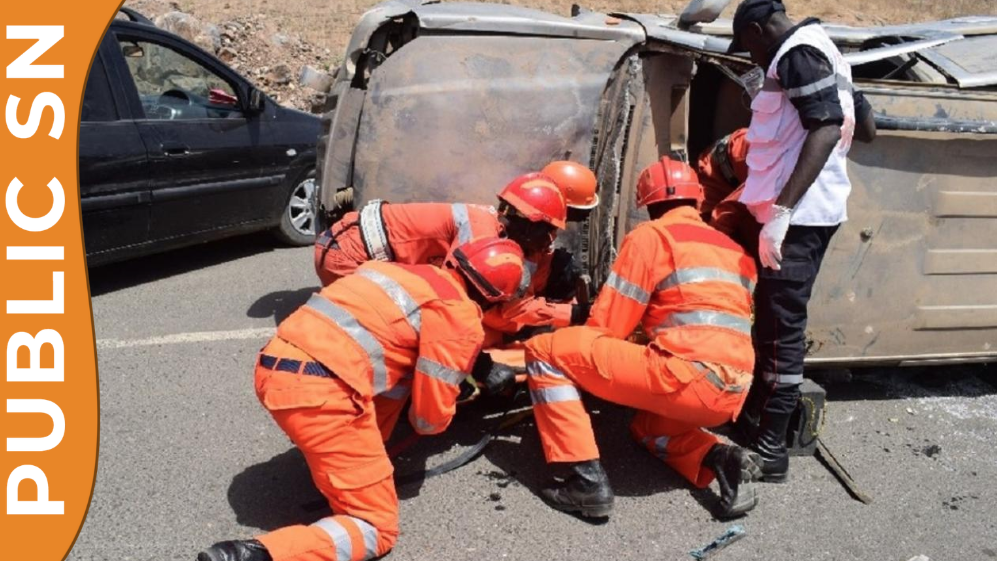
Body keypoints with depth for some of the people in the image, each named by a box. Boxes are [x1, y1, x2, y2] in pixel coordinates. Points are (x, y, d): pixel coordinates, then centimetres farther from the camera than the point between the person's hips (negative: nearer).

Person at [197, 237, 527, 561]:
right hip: (320, 391, -8)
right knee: (378, 526, 5)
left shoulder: (413, 273, 22)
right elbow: (432, 411, 2)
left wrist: (479, 366, 35)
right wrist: (426, 424, 25)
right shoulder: (461, 315, 0)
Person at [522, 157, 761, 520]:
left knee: (545, 350, 0)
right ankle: (720, 460, 9)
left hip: (686, 378, -8)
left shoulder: (650, 235, 2)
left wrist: (579, 364, 22)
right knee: (647, 425, 38)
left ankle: (587, 481, -7)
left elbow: (606, 327, 1)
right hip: (731, 396, 8)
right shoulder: (733, 249, 23)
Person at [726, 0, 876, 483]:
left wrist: (780, 211, -30)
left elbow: (827, 129, -24)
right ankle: (753, 417, 26)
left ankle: (770, 449, -3)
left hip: (797, 214, -11)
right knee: (772, 319, 15)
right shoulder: (820, 54, 20)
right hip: (807, 211, 11)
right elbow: (866, 128, 24)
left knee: (782, 327, -8)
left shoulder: (798, 53, -11)